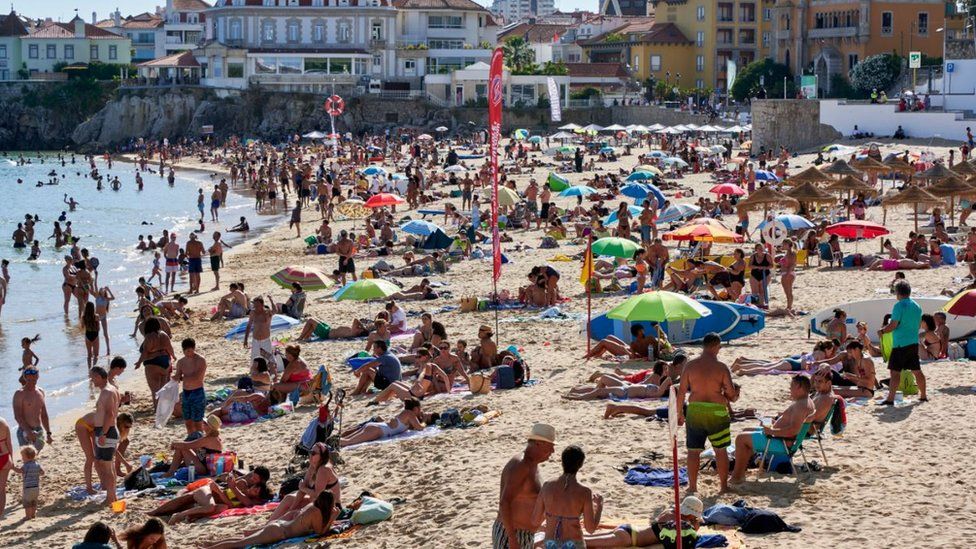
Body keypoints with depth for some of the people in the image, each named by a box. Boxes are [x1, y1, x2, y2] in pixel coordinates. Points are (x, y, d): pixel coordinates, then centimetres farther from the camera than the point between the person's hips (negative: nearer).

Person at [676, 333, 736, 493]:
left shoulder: (690, 365, -3)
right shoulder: (721, 367, -7)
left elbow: (681, 391, -1)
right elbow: (731, 394, -7)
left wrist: (679, 413, 10)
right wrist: (731, 398, 17)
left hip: (695, 410, 1)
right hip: (717, 411, -1)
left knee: (693, 451, 11)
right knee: (720, 450, 13)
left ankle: (692, 486, 12)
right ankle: (724, 485, 18)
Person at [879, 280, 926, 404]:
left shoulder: (899, 306, -12)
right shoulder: (916, 306, 12)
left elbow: (893, 325, -16)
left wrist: (882, 331, -1)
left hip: (901, 344, -8)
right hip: (914, 342, 8)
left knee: (895, 371, -9)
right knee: (916, 370, 16)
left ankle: (890, 398, -15)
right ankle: (923, 395, 24)